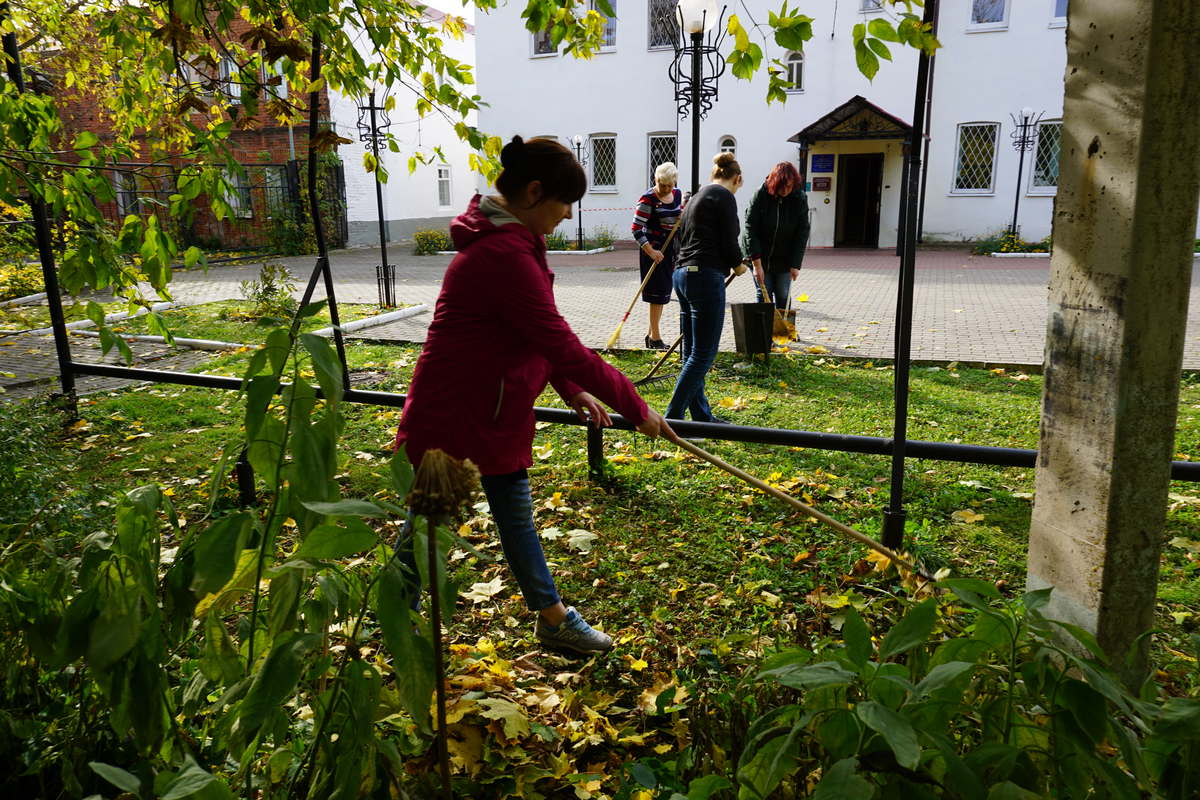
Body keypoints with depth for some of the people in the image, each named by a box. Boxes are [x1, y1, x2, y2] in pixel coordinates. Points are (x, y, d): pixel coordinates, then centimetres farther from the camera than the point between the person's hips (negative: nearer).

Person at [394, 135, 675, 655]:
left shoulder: (508, 241, 7)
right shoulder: (504, 254, -27)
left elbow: (536, 337, 13)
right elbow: (562, 346, -28)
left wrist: (572, 391, 6)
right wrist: (636, 408, -20)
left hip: (495, 410, 10)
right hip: (451, 414, -10)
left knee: (516, 514, 19)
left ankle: (552, 618, 35)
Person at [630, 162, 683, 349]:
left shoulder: (678, 194, 8)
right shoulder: (648, 199, -13)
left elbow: (681, 220, 24)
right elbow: (636, 228, -16)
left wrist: (685, 214, 0)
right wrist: (650, 251, -23)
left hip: (671, 248, 7)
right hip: (655, 249, -7)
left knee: (664, 292, 12)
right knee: (658, 292, -4)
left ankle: (651, 334, 24)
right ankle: (655, 338, 5)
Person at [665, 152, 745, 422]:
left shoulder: (698, 196, 20)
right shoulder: (724, 196, -6)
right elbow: (729, 243, -12)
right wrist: (737, 264, 9)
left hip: (683, 274, 10)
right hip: (706, 277, -10)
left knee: (693, 352, 12)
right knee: (703, 354, -6)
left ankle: (701, 416, 20)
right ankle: (672, 418, -6)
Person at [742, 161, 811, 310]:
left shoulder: (800, 198, -10)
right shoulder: (761, 194, -16)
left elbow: (802, 233, -7)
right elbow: (750, 229, -17)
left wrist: (795, 265, -12)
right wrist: (757, 264, -20)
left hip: (784, 258, 2)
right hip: (760, 255, -2)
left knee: (783, 297, 4)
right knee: (764, 295, -2)